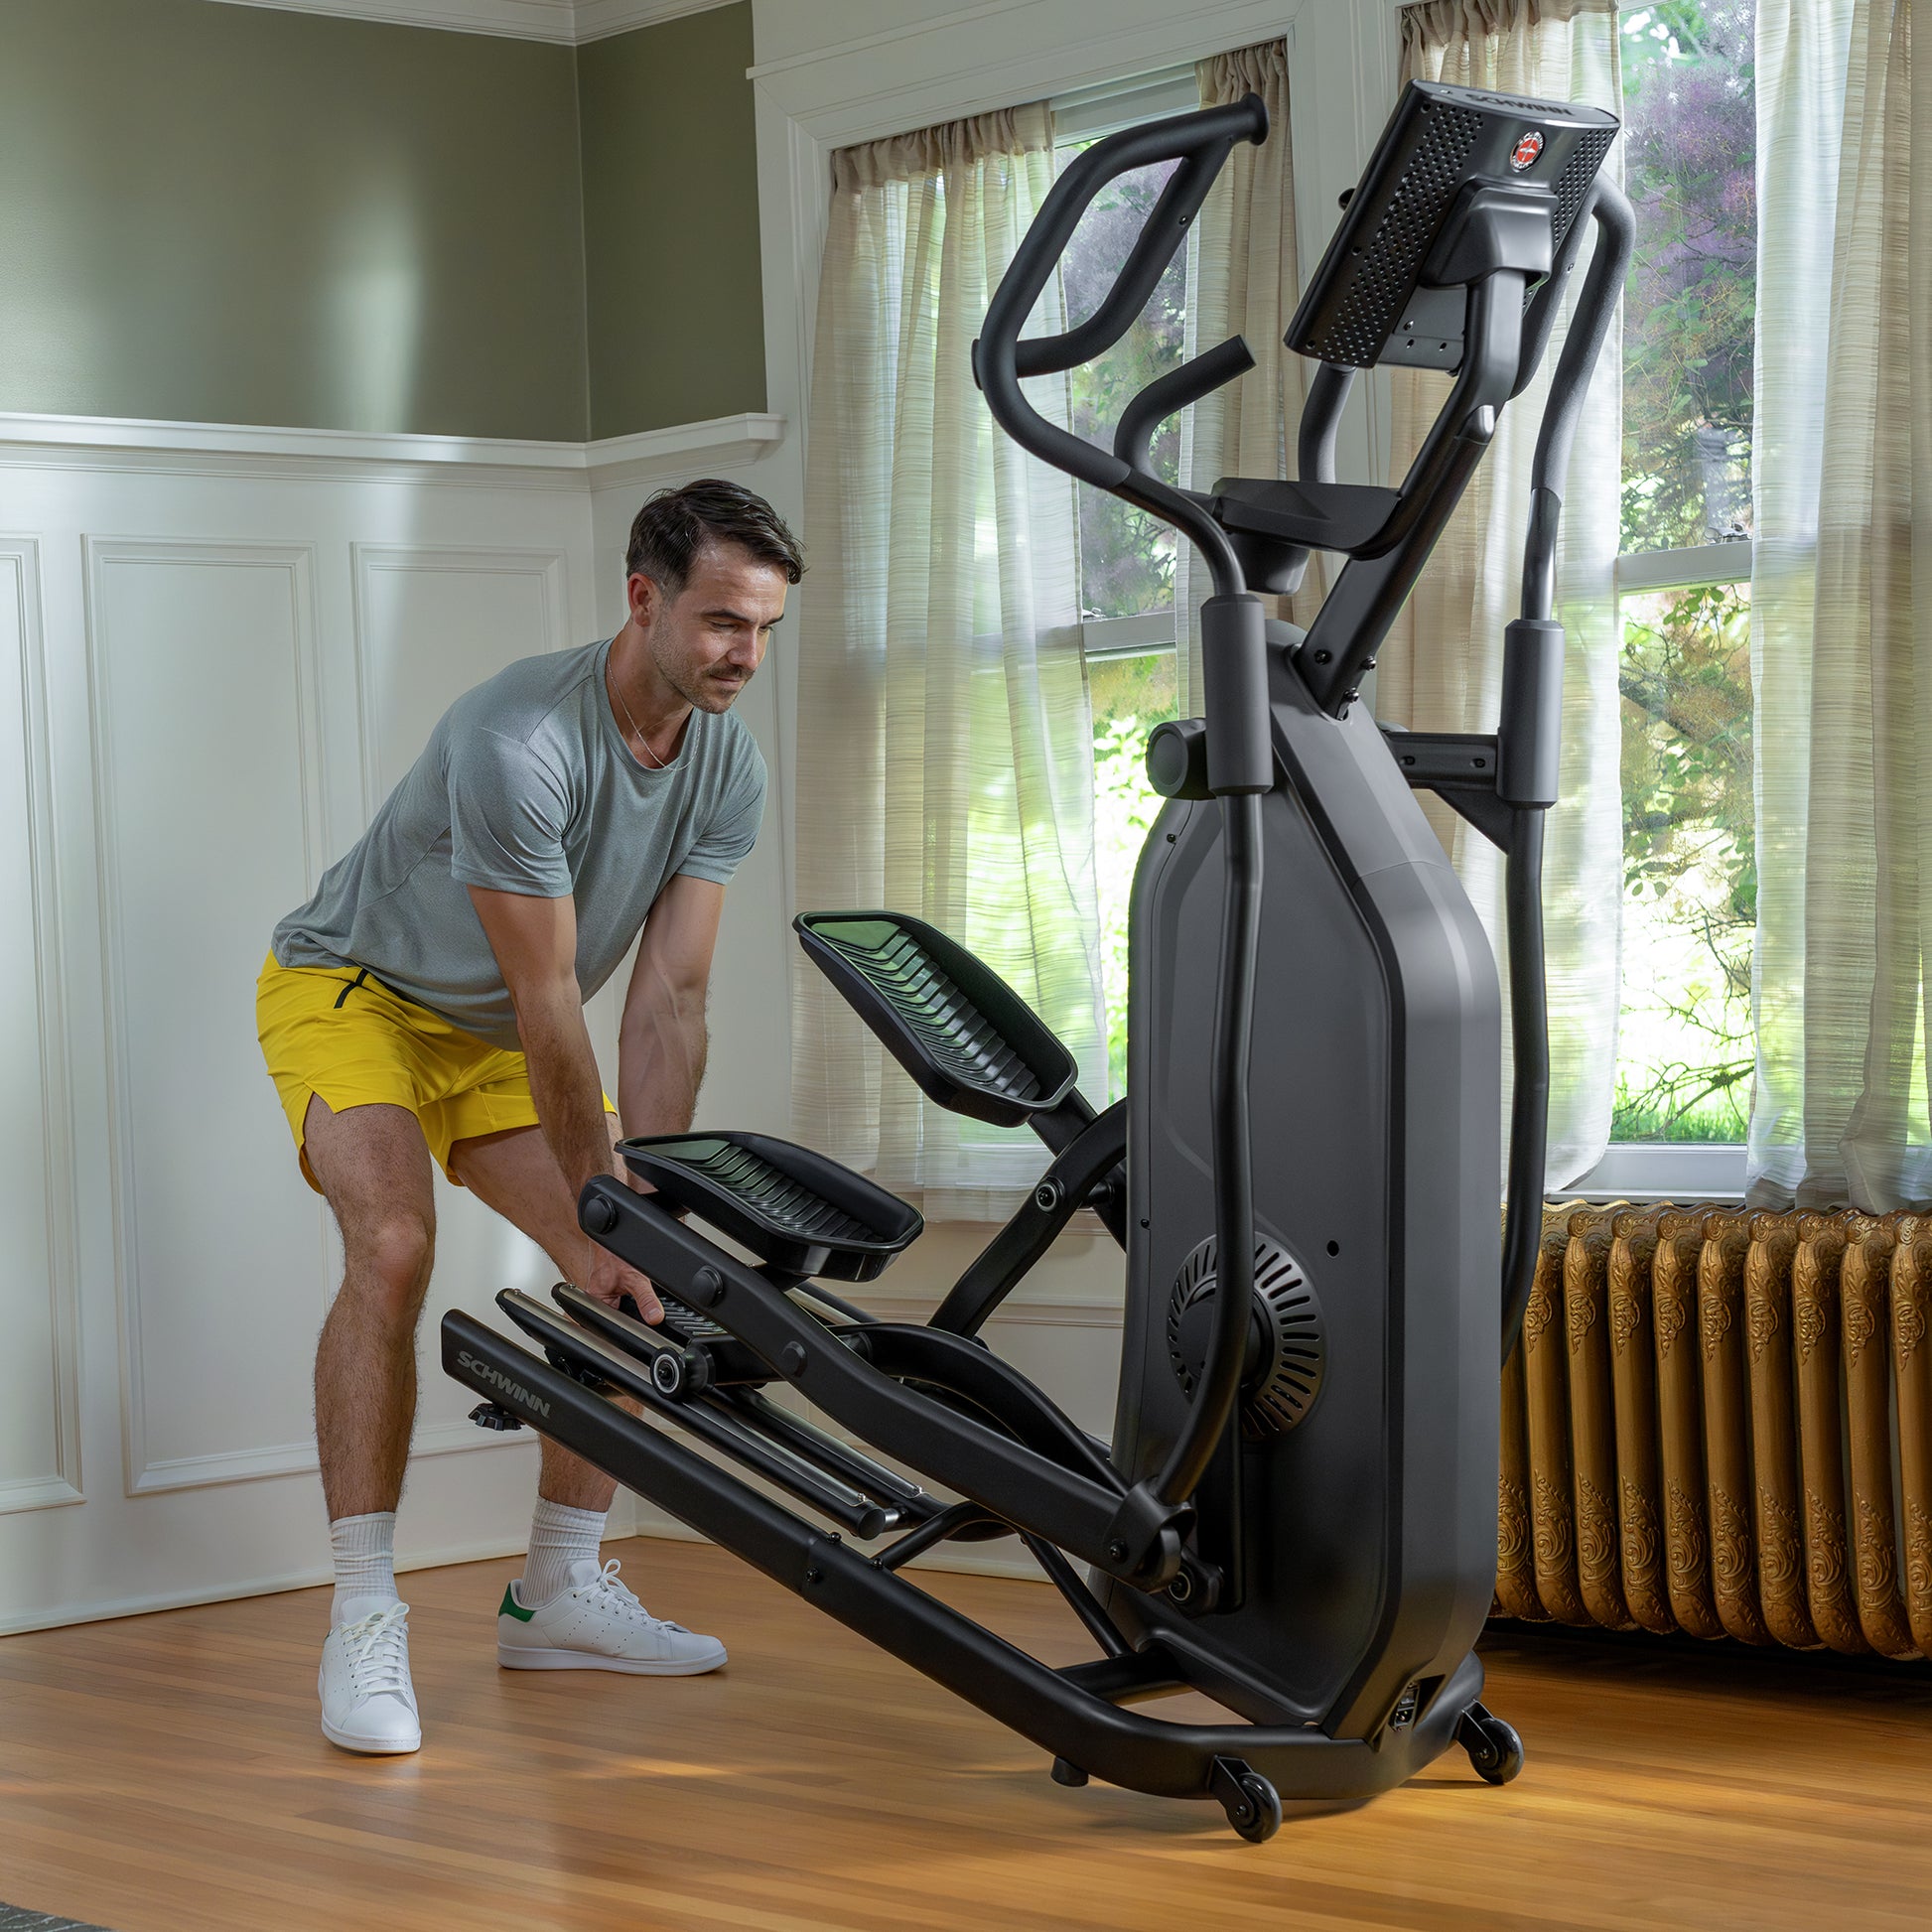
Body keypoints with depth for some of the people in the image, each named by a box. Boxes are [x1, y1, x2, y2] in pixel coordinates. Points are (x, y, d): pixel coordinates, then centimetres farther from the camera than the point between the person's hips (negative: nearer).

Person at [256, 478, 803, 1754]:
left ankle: (560, 1593, 11)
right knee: (395, 1245, -29)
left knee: (638, 1271, 0)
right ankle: (364, 1620, -24)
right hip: (355, 992, -7)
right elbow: (547, 1001, -30)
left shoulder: (728, 767, -12)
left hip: (496, 1037, 8)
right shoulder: (520, 739, -35)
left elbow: (670, 998, -13)